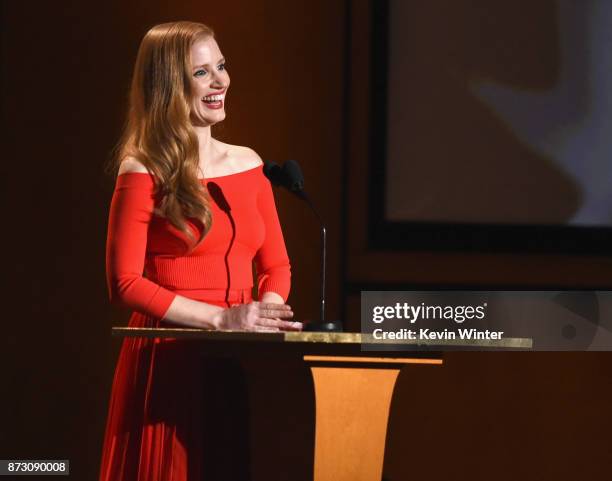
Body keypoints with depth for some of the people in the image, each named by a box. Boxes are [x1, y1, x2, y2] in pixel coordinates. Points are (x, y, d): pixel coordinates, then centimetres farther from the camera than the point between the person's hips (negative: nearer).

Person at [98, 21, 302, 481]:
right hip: (168, 358, -5)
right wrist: (221, 318, -16)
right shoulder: (143, 172, -6)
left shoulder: (248, 164, 11)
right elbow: (125, 283, -12)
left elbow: (276, 266, 16)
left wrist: (266, 314, -6)